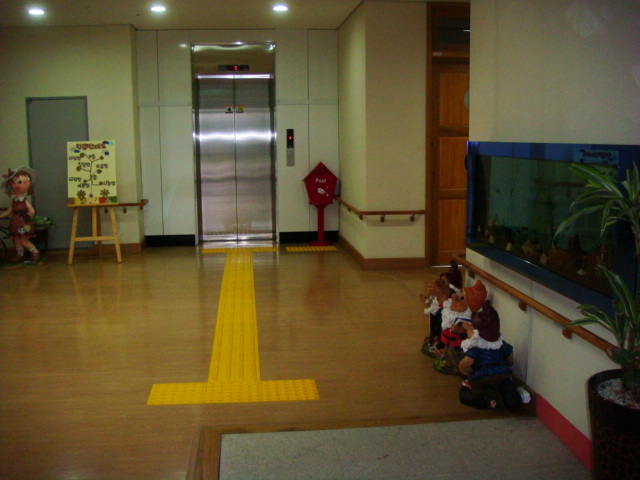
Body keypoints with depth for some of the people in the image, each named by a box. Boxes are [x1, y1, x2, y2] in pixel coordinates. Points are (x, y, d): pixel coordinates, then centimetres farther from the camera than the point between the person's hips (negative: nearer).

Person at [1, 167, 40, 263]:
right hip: (15, 223, 5)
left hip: (24, 223, -5)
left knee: (24, 240, -5)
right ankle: (20, 255, 27)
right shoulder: (14, 201, 4)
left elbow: (31, 210, -14)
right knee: (16, 240, 11)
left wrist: (31, 212, -37)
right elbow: (8, 211, 14)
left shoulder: (25, 201, -10)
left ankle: (35, 253, 12)